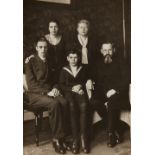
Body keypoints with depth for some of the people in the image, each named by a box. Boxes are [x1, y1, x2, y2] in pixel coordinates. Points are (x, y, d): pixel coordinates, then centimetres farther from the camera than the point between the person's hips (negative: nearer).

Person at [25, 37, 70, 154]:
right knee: (54, 104, -33)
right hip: (35, 95, -4)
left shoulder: (50, 63, 19)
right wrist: (46, 92, -17)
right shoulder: (31, 62, 2)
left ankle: (61, 137, -22)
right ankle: (57, 139, -23)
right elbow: (31, 84, -7)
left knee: (64, 102, -28)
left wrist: (55, 88, 0)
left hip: (50, 92, 4)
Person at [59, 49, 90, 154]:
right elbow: (61, 85, 7)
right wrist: (72, 88, -8)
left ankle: (84, 138, -33)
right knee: (72, 106, -35)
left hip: (80, 92, 1)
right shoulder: (64, 70, 16)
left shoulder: (83, 69, 19)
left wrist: (81, 87, -7)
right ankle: (75, 139, -33)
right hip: (69, 92, -1)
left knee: (84, 106, -34)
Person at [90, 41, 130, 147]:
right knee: (94, 101, -28)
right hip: (103, 93, 3)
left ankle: (111, 133, -18)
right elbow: (97, 82, 9)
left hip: (118, 93, -3)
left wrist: (115, 90, -15)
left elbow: (126, 80, 0)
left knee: (111, 102, -35)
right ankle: (117, 130, -19)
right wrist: (105, 93, -9)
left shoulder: (119, 62, 8)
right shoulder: (99, 64, 16)